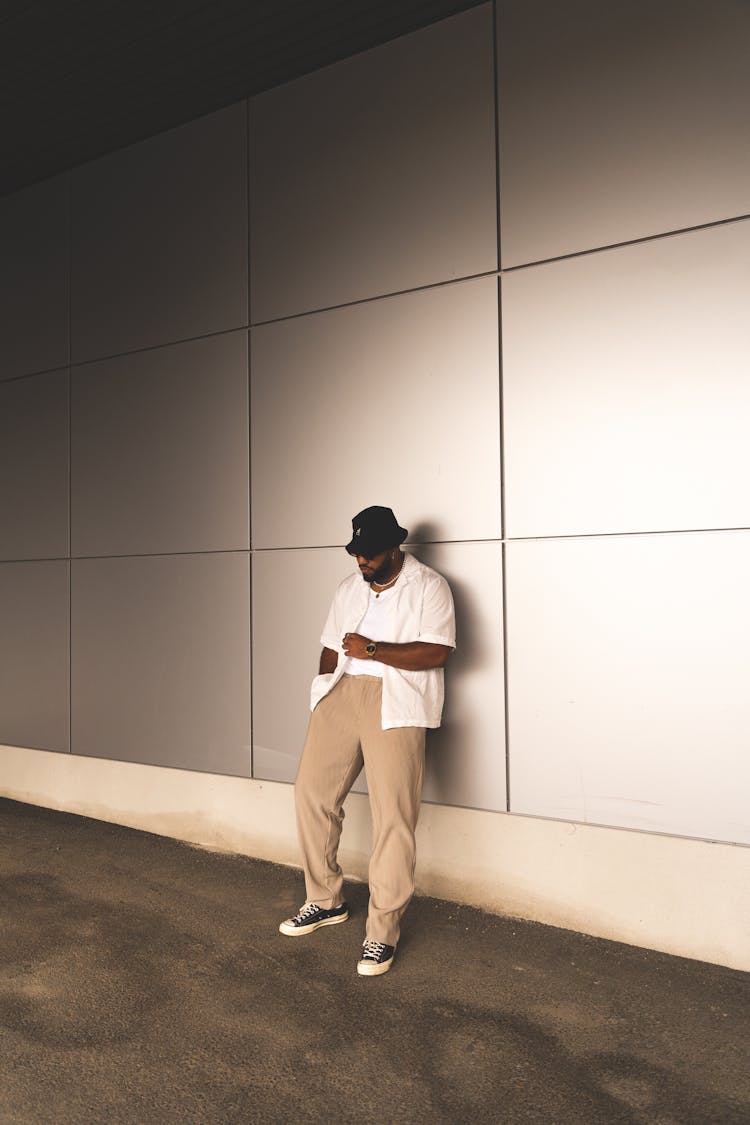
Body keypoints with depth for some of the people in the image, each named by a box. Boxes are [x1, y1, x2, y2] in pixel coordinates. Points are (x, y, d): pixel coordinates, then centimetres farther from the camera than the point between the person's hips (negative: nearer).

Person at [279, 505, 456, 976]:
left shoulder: (429, 586, -1)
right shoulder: (349, 589, 18)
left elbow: (437, 653, -13)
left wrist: (372, 650, -15)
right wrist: (324, 697, 9)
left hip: (396, 704, -6)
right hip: (342, 692, 6)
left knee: (393, 815, -8)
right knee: (312, 789, 3)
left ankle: (383, 932, 5)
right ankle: (326, 901, 23)